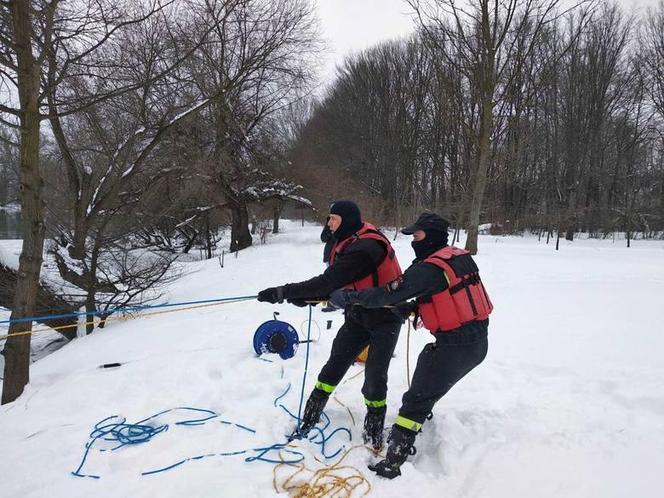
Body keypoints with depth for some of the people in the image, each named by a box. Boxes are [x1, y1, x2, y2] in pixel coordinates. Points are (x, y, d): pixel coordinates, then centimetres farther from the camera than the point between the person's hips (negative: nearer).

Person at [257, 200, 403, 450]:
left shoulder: (364, 248, -30)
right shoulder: (347, 243, 0)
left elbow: (328, 282, -34)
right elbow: (335, 283, 3)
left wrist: (282, 292, -31)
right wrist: (308, 298, -13)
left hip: (384, 319, -8)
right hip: (358, 315, 8)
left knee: (375, 376, -4)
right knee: (334, 365, 9)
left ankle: (373, 432, 19)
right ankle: (309, 419, 21)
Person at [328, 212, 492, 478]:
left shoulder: (428, 269, -18)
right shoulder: (461, 257, 7)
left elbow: (388, 294, -19)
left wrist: (347, 297, -9)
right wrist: (415, 307, 10)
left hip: (456, 346, -9)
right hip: (479, 340, 9)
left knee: (417, 398, -5)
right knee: (428, 360, 31)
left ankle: (393, 461, -4)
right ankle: (422, 416, 47)